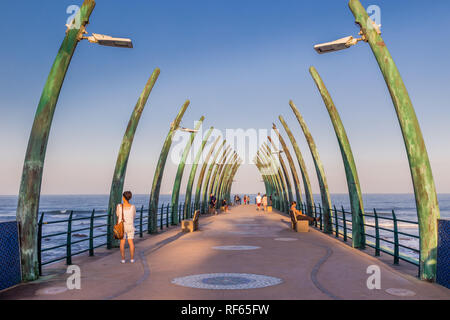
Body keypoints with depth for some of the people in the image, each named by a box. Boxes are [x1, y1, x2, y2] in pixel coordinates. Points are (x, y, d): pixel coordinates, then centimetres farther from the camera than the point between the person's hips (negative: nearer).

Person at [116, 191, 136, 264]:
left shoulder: (119, 206, -11)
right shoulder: (133, 207, -11)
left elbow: (117, 215, 6)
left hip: (121, 226, 0)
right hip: (130, 226, 0)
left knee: (122, 242, 8)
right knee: (131, 242, 8)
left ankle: (123, 259, 8)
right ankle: (132, 259, 9)